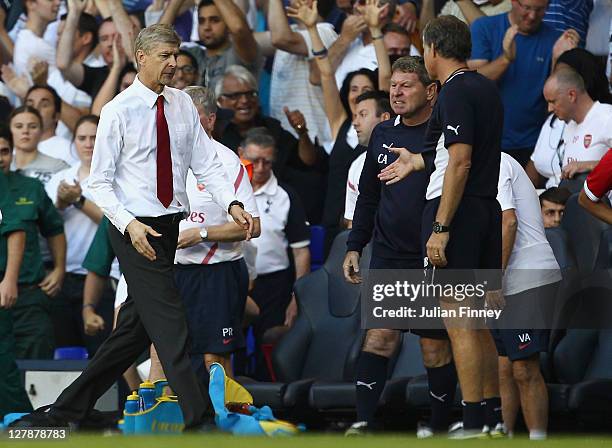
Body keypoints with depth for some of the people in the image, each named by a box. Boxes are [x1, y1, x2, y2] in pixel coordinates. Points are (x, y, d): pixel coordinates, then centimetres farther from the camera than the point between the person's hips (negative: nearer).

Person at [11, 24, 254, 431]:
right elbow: (100, 183, -6)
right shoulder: (119, 111, -8)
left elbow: (207, 164, 3)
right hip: (137, 229, -6)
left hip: (172, 226, 6)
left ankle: (68, 409, 20)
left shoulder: (182, 105, 7)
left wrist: (232, 204, -14)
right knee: (169, 325, -11)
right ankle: (200, 421, -13)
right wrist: (129, 225, -20)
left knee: (135, 328, 10)